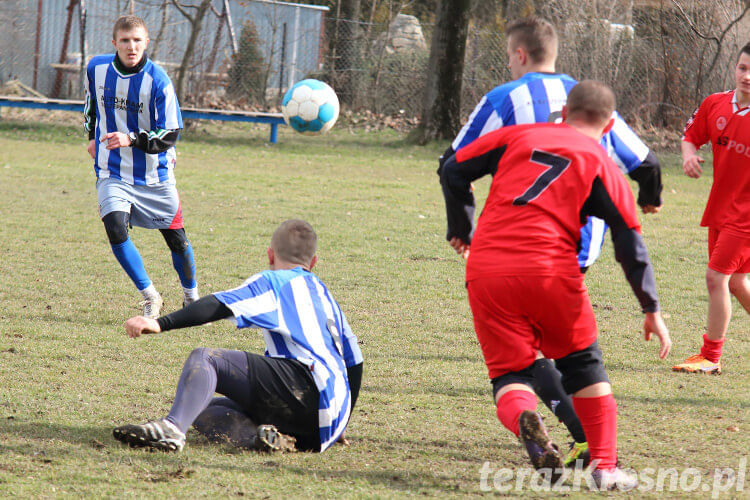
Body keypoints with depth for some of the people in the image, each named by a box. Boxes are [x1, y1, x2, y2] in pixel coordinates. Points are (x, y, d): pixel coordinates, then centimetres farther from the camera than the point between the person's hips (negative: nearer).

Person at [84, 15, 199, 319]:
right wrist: (93, 137, 25)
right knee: (116, 230, -21)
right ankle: (150, 298, -3)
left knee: (176, 239, 6)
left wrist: (131, 140, -28)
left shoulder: (157, 80, -16)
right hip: (112, 173, 1)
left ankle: (192, 298, 33)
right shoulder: (97, 68, -5)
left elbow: (170, 135, -15)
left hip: (154, 175, -1)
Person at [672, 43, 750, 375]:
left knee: (717, 277, -10)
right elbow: (691, 135, 15)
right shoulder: (715, 105, 1)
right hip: (720, 208, 6)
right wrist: (689, 153, -6)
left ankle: (710, 357, 0)